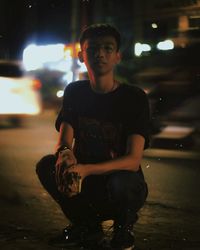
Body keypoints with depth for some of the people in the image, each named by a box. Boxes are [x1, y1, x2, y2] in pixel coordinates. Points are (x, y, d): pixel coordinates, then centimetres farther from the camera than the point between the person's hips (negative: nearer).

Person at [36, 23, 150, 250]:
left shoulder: (134, 97, -14)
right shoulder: (75, 91, 0)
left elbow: (133, 160, -22)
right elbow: (64, 140, -8)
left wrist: (87, 169, -39)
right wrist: (65, 154, -35)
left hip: (125, 182, -4)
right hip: (85, 187, 4)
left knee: (120, 183, -38)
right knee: (46, 165, -22)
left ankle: (124, 227, -1)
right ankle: (87, 225, 2)